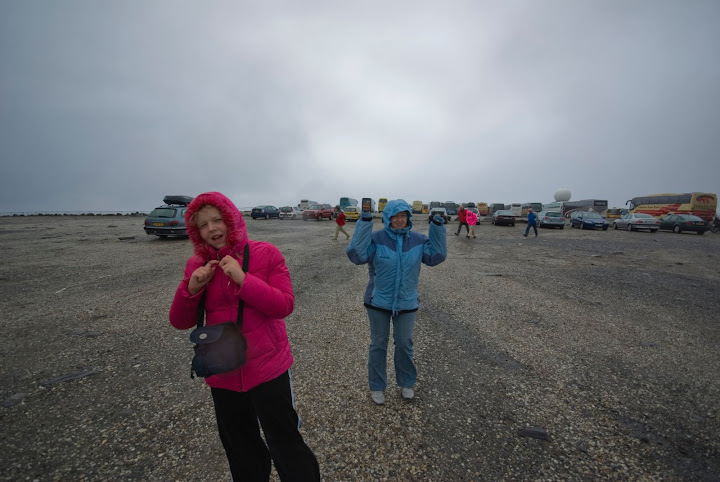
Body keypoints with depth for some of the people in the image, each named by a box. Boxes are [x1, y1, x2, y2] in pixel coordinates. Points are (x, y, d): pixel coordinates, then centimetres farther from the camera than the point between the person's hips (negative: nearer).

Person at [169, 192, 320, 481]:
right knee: (241, 452, 26)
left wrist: (243, 279, -27)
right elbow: (180, 322, 1)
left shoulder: (266, 254, -11)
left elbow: (285, 305, -18)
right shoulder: (198, 265, 0)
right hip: (223, 373, 4)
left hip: (268, 368, -4)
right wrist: (191, 287, -17)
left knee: (286, 446, 10)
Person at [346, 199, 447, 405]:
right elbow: (356, 255, -27)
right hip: (378, 302, -2)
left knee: (404, 343, 17)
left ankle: (406, 383, 41)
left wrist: (438, 229, -13)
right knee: (378, 344, 14)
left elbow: (435, 257, -4)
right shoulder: (376, 238, -15)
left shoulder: (418, 240, -4)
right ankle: (377, 386, 34)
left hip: (406, 303, 2)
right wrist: (364, 225, -32)